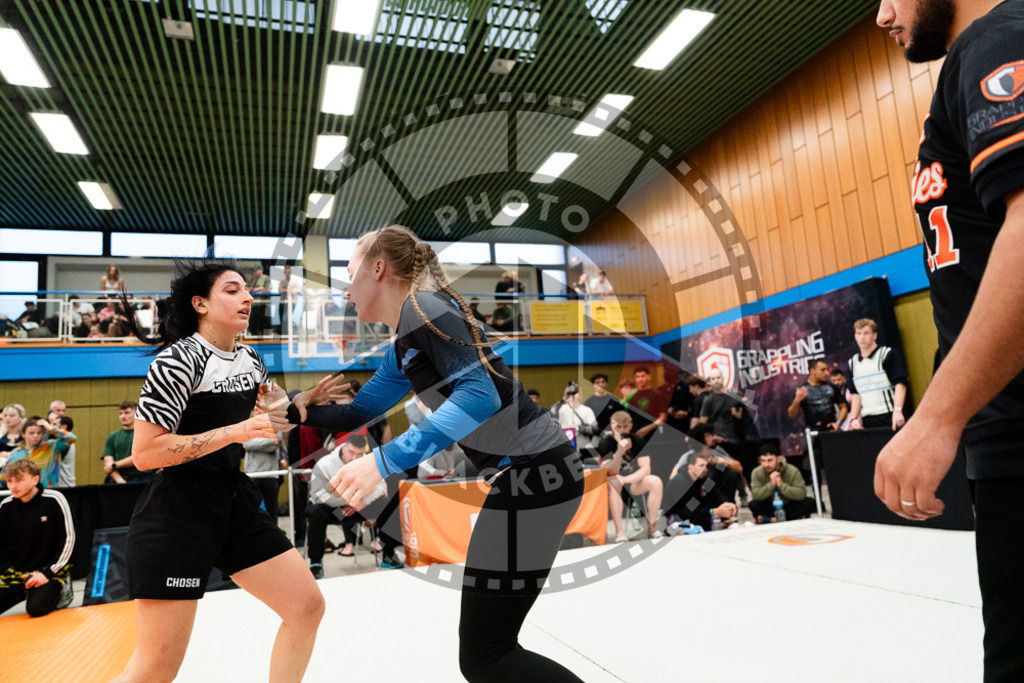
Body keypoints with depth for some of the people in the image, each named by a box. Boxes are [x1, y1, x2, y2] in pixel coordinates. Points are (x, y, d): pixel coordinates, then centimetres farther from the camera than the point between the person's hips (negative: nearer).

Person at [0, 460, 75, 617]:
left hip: (50, 568, -5)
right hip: (16, 571, 5)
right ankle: (27, 590, 15)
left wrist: (48, 573, -15)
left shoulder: (53, 500, -14)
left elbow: (68, 539, -11)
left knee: (36, 608, -26)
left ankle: (60, 589, 7)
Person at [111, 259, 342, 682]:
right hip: (177, 512, -7)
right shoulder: (177, 360, -14)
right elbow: (144, 453, -18)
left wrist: (305, 404, 7)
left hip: (236, 502, 7)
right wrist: (237, 431, -22)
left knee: (308, 606, 3)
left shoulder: (250, 361, 10)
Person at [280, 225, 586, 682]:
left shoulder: (423, 308, -10)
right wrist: (296, 410, 18)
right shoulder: (401, 351, 19)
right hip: (527, 475, 10)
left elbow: (480, 396, -24)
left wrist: (384, 460, -26)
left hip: (533, 474, -10)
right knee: (489, 644, 20)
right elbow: (358, 412, 30)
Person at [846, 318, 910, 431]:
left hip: (890, 417, -4)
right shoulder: (853, 362, 15)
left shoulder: (888, 354, 0)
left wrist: (897, 411, -20)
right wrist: (853, 418, 5)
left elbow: (900, 384, -9)